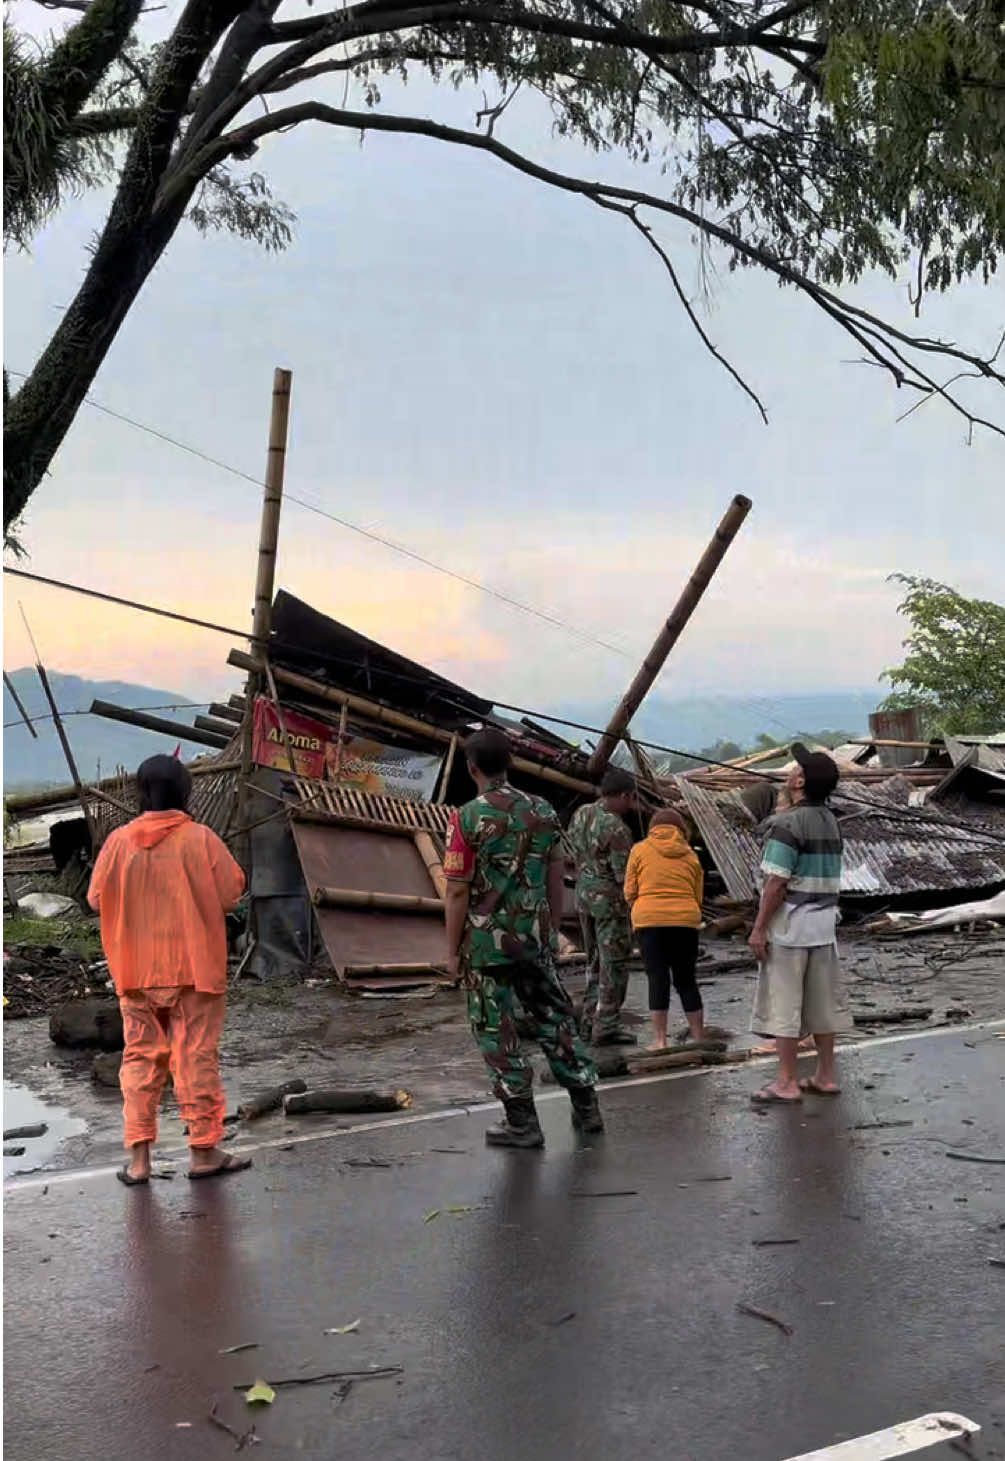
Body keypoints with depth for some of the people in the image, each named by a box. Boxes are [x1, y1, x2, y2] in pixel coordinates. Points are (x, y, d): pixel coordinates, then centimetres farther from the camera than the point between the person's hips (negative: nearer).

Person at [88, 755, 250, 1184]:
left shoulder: (120, 841, -4)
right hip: (195, 967, -2)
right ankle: (204, 1150, 12)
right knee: (196, 1056, 5)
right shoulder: (200, 839, -11)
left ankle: (138, 1156, 10)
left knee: (140, 1057, 11)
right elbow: (231, 892, -9)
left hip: (137, 971, 3)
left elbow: (97, 898, 3)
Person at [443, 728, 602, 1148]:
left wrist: (453, 951, -5)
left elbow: (458, 892, -12)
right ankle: (586, 1106, 22)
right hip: (534, 936, 5)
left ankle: (522, 1122, 9)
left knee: (496, 1029, 6)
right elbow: (556, 881, 8)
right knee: (554, 1018, 16)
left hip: (487, 940, -5)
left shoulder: (467, 818, -12)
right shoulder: (542, 811, 3)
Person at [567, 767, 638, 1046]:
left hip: (584, 894, 8)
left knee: (595, 961, 18)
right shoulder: (617, 828, -21)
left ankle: (589, 1022, 23)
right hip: (609, 898, -8)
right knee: (614, 965, 1)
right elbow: (624, 875, -19)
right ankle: (606, 1028, 3)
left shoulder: (581, 814, 3)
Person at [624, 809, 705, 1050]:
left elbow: (629, 893, 6)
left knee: (657, 978, 2)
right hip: (685, 920, 2)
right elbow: (698, 897, 12)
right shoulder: (690, 856, 12)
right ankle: (699, 1037, 16)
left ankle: (659, 1039, 1)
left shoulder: (639, 850, 6)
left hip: (649, 920, -2)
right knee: (686, 979, 11)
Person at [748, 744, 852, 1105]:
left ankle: (787, 1083, 1)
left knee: (783, 1004, -2)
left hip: (789, 926, -8)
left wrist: (759, 928, -13)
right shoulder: (830, 821, 10)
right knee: (822, 1003, 13)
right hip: (824, 926, 8)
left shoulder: (788, 823, -16)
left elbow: (777, 882, -18)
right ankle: (825, 1076, 19)